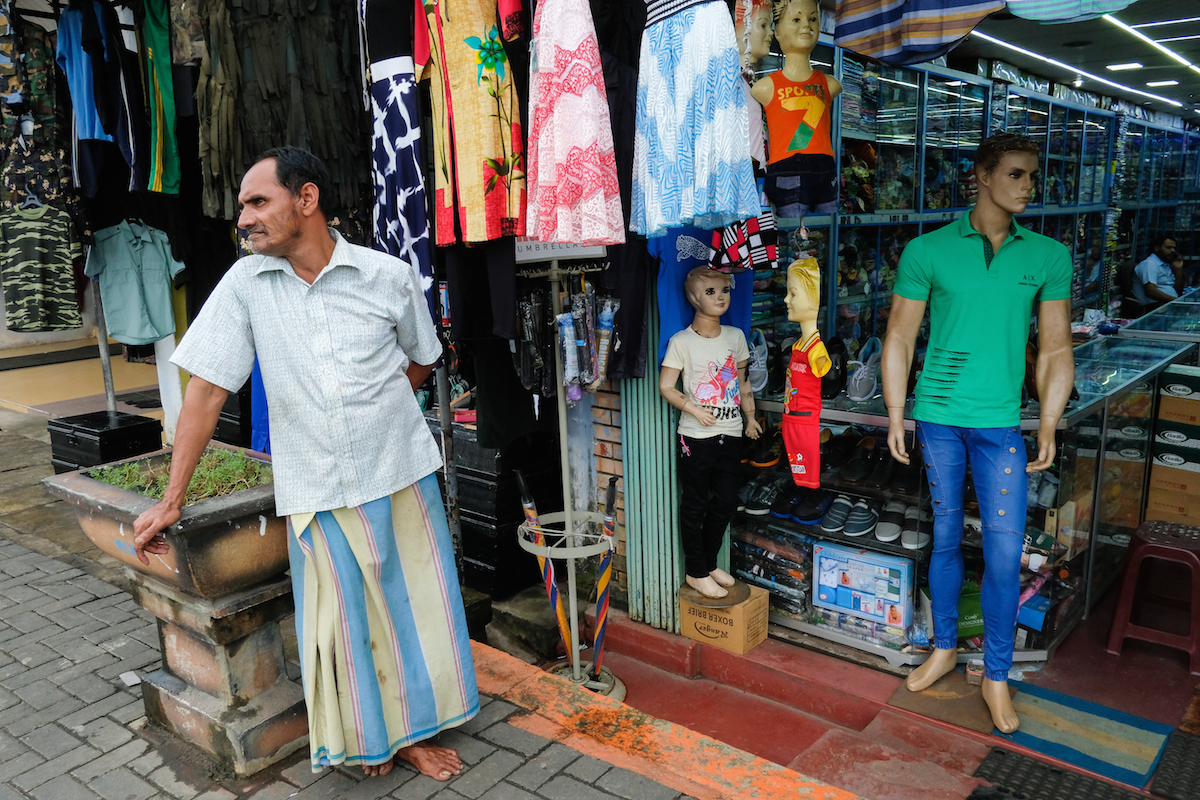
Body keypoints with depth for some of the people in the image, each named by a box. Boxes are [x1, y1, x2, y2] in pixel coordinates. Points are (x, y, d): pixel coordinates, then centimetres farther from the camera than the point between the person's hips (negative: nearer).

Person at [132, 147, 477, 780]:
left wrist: (372, 416, 4)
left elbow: (421, 361, 12)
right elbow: (206, 390, -2)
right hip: (317, 492, 0)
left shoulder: (389, 276, -6)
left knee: (412, 608, 12)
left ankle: (409, 731, 35)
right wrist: (172, 500, -3)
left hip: (400, 478, 0)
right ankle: (365, 739, 35)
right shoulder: (245, 284, -3)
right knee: (341, 623, 10)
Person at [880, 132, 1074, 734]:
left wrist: (1048, 426, 1)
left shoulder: (1049, 257, 5)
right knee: (945, 537, 12)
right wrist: (895, 417, -2)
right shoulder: (927, 251, -1)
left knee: (1005, 549, 1)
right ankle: (944, 647, 31)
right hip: (938, 418, -1)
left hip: (1001, 423, 1)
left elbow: (1055, 349, 7)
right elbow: (899, 338, 2)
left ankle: (997, 676, 18)